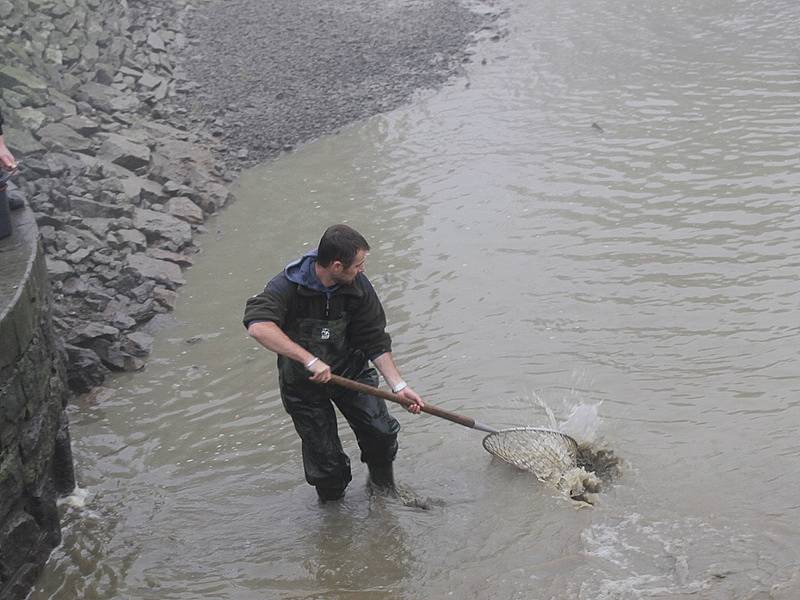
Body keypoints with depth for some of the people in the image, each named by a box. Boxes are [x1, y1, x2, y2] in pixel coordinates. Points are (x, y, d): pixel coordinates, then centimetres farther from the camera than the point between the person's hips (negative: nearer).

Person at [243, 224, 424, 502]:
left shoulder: (358, 286, -13)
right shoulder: (287, 286, -27)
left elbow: (376, 341, -5)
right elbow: (258, 326, -45)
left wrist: (398, 385, -13)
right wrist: (310, 361, -47)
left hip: (349, 368, 3)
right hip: (303, 382, -3)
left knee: (381, 431, -10)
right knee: (325, 458, -1)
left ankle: (382, 483, 22)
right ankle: (333, 507, 31)